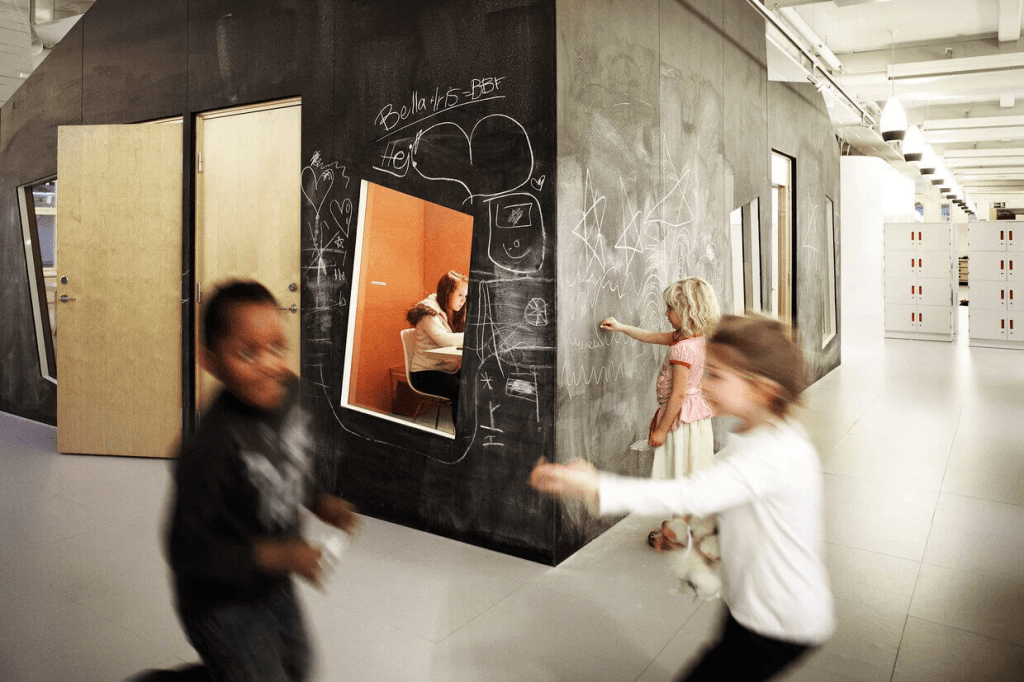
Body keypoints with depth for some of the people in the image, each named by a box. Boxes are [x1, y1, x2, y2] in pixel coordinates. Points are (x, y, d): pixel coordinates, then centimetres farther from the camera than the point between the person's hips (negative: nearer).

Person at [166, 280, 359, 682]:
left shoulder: (287, 391, -13)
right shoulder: (210, 448, -34)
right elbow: (188, 551, -27)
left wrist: (320, 502, -7)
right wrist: (276, 556, -32)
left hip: (275, 586, 7)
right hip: (222, 605, -7)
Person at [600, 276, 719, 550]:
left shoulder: (682, 347, -24)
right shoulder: (697, 338, 5)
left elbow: (678, 394, -23)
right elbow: (651, 336, 15)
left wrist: (662, 429, -16)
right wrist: (620, 327, 18)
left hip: (680, 417, -9)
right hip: (699, 414, 9)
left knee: (676, 474, 4)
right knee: (696, 473, 18)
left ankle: (673, 535, 16)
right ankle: (700, 525, 31)